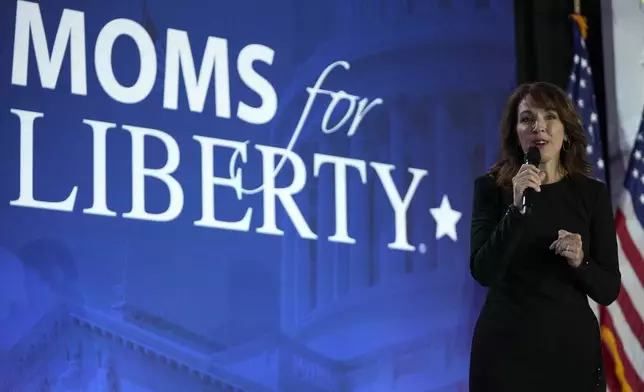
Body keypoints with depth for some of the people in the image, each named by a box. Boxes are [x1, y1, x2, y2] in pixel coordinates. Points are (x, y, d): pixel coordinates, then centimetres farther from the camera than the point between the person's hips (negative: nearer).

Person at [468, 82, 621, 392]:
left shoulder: (592, 193, 1)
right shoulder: (491, 187, -3)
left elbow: (608, 290, 1)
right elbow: (483, 273, -14)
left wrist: (579, 261, -18)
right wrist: (517, 208, -23)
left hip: (572, 348, 2)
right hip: (505, 347, -1)